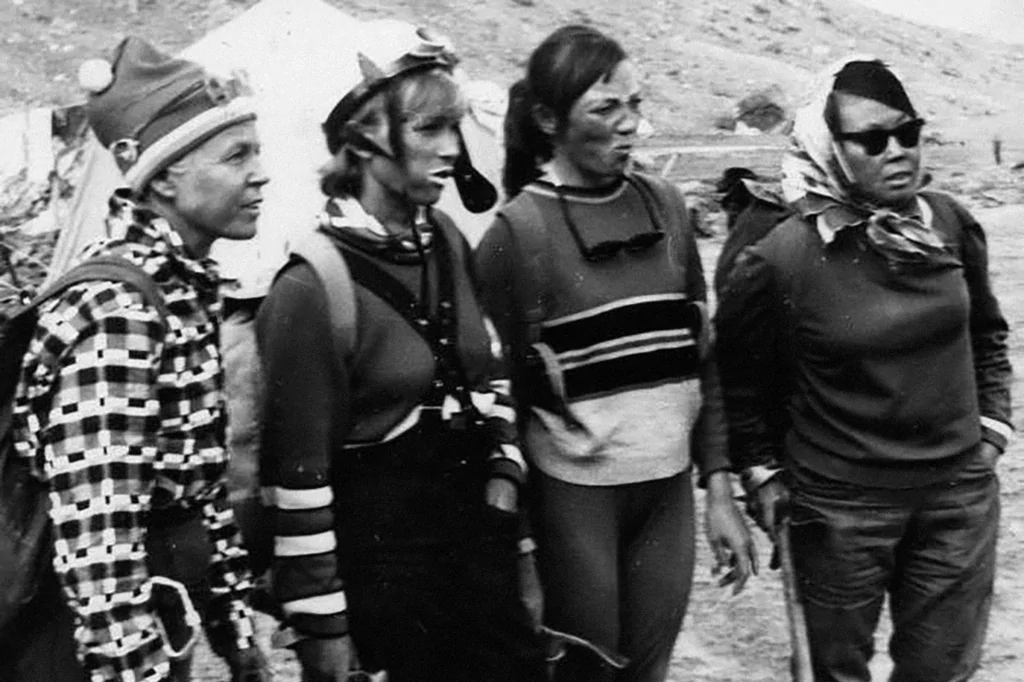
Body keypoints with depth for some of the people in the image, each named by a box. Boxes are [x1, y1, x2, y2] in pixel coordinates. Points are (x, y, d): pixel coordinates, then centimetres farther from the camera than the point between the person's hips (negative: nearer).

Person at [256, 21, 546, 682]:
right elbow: (298, 473, -17)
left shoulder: (447, 241, 3)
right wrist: (321, 625, -13)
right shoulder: (312, 287, -19)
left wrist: (503, 473, 5)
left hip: (476, 534, 7)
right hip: (379, 558, -6)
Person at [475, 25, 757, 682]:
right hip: (574, 491, -4)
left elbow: (700, 357, 8)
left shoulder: (664, 205, 4)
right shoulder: (519, 230, -10)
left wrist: (719, 488, 6)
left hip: (669, 486, 4)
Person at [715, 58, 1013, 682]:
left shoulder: (952, 225, -3)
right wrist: (761, 470, 0)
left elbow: (987, 333, 14)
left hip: (959, 492, 4)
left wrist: (993, 420, 8)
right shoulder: (780, 260, -16)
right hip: (840, 504, -3)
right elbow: (740, 375, -2)